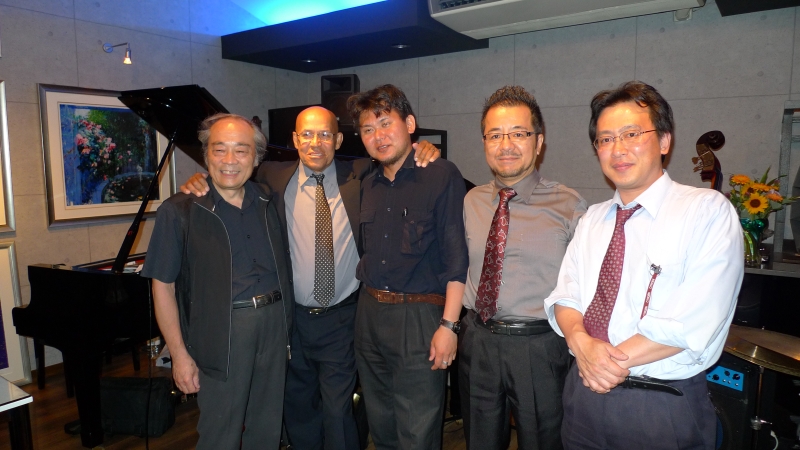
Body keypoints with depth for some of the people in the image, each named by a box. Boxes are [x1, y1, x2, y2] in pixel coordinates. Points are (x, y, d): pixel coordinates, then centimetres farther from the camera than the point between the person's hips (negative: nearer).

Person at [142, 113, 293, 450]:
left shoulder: (268, 202, 5)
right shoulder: (179, 211, -8)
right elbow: (163, 286, -7)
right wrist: (180, 355, -10)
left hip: (275, 324, 4)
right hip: (221, 331, -4)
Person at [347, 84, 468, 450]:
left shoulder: (442, 175, -8)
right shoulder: (368, 186, 12)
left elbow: (456, 255, -13)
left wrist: (448, 324, -17)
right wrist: (370, 297, 7)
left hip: (420, 315, -6)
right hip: (370, 314, 6)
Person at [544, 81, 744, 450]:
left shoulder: (708, 210, -9)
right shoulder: (592, 219, 7)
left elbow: (694, 324, -19)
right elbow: (564, 297, 3)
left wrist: (614, 361, -16)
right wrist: (581, 342, -17)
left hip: (664, 407, -4)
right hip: (583, 396, 5)